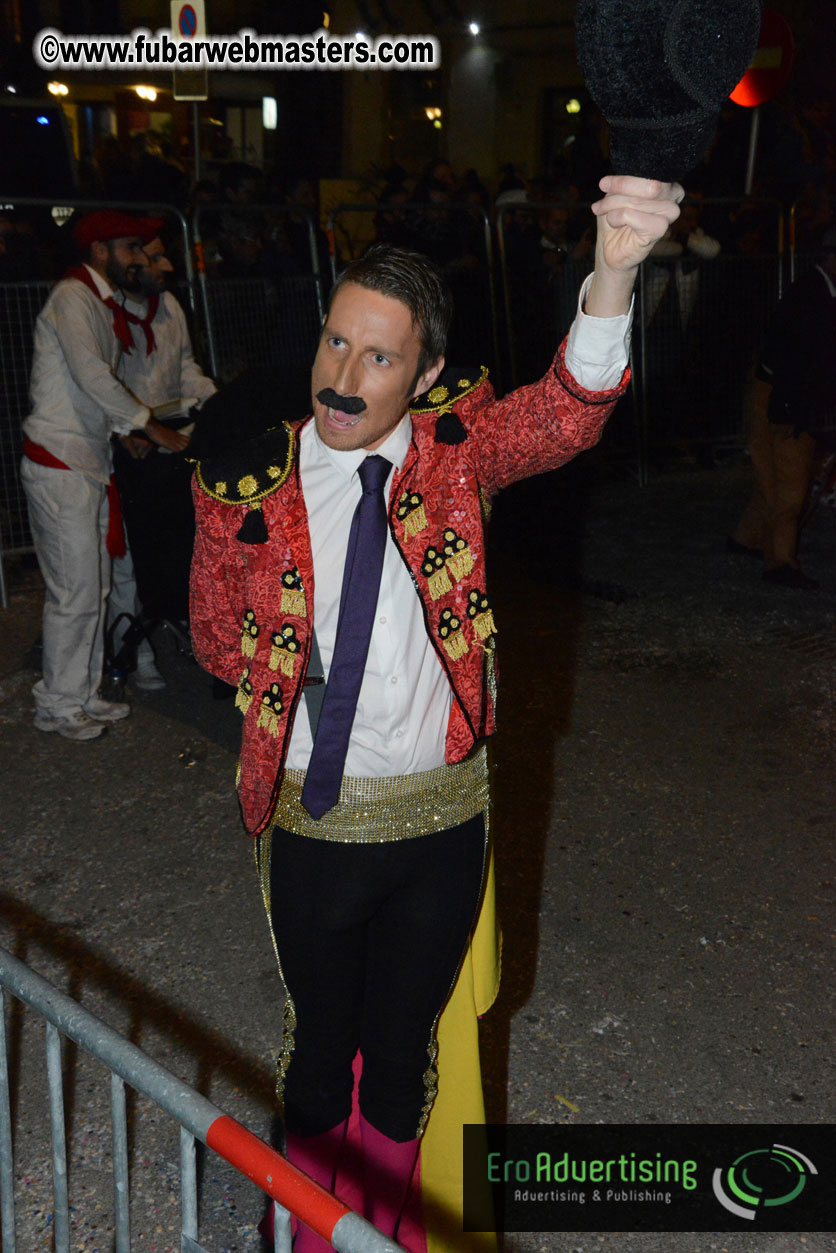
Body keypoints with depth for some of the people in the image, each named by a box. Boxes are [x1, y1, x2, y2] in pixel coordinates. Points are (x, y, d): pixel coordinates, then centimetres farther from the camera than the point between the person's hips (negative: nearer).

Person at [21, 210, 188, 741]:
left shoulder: (106, 305, 19)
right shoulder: (72, 297, -11)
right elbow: (90, 372, -24)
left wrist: (124, 430, 5)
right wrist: (150, 425, -18)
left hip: (91, 462, 9)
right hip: (60, 464, -9)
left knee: (96, 587, 13)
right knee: (76, 591, -6)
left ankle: (84, 693, 23)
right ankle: (59, 705, 7)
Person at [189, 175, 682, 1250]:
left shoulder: (455, 450, -10)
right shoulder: (246, 485, -11)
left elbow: (564, 414, -32)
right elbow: (216, 636, 5)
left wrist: (613, 273, -48)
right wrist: (291, 670, -4)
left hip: (443, 813, 1)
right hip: (313, 815, 0)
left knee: (405, 1039, 21)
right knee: (321, 1036, 20)